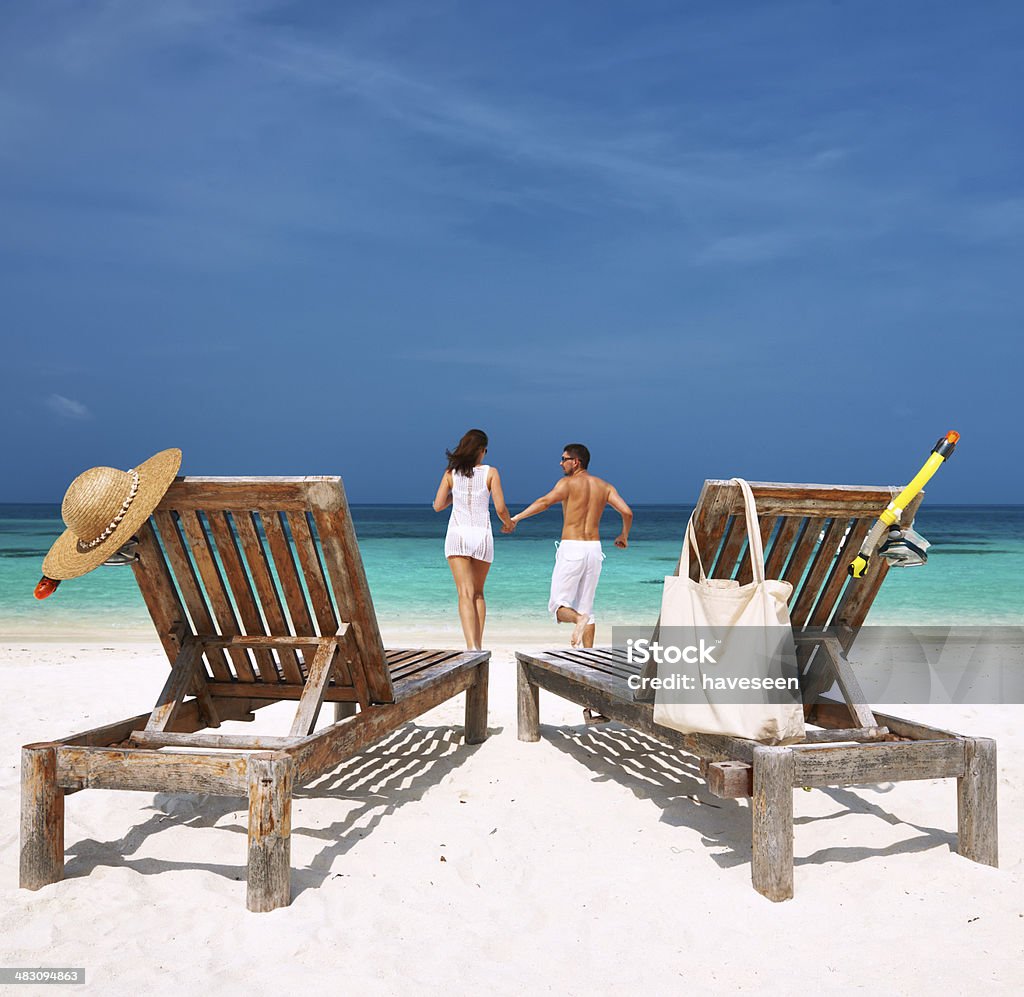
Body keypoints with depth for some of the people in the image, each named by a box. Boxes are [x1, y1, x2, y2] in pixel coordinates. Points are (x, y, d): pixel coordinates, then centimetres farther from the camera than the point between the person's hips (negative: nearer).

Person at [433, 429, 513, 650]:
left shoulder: (451, 473, 5)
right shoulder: (490, 472, 1)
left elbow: (438, 506, 3)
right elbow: (500, 508, -4)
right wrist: (508, 522, 17)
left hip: (457, 534, 0)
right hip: (482, 535, 0)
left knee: (465, 594, -6)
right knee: (478, 592, 17)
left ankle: (472, 646, -22)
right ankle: (478, 645, 13)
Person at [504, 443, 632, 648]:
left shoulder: (568, 482, -5)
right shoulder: (604, 486, 10)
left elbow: (545, 501, -22)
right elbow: (627, 512, 3)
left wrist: (517, 517, -26)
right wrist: (624, 536, 21)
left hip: (571, 548, -5)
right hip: (594, 548, 5)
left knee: (558, 605, 2)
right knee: (586, 607, 14)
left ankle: (578, 619, -29)